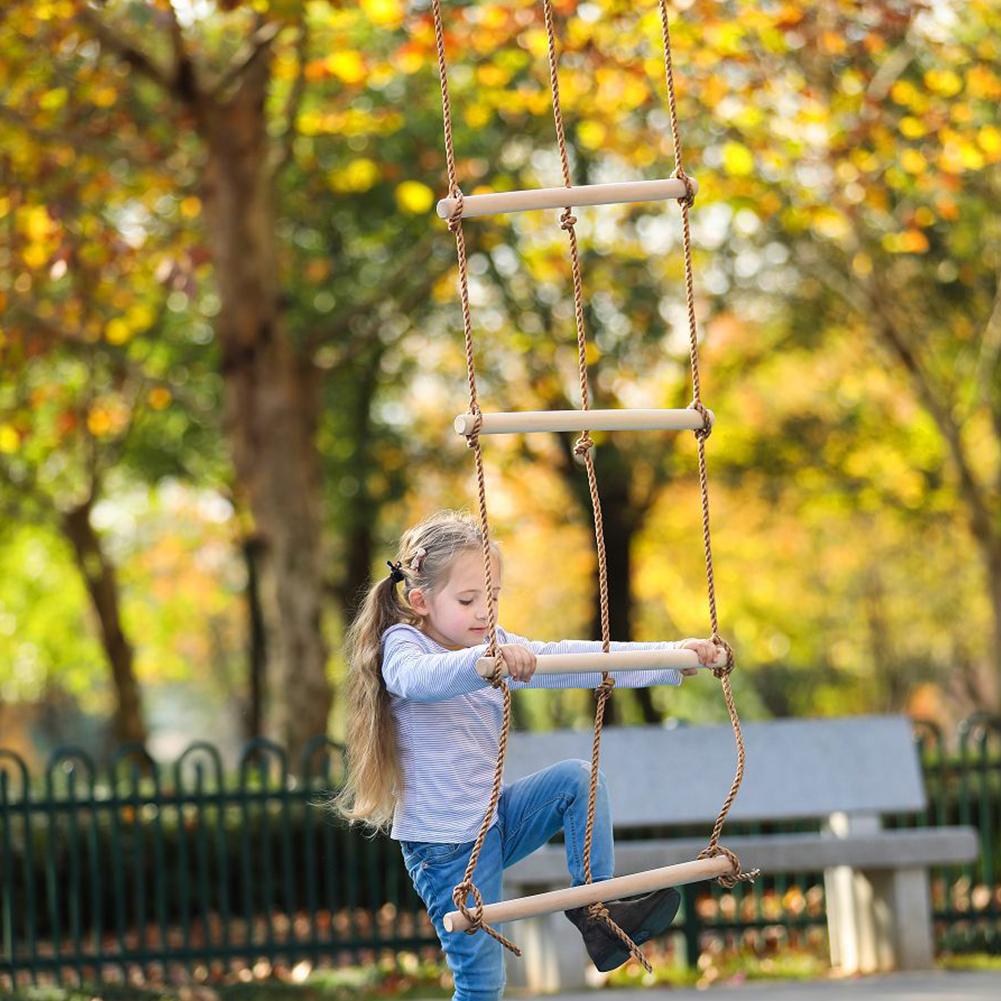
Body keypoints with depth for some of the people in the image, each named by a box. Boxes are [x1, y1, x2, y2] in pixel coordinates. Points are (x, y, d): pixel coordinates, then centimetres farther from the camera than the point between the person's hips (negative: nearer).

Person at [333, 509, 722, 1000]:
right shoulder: (402, 645, -15)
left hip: (492, 821, 6)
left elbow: (569, 660, -1)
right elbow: (419, 678, -40)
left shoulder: (495, 647, 5)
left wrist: (673, 656, -10)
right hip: (443, 845, -6)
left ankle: (595, 910, -10)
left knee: (577, 778, -12)